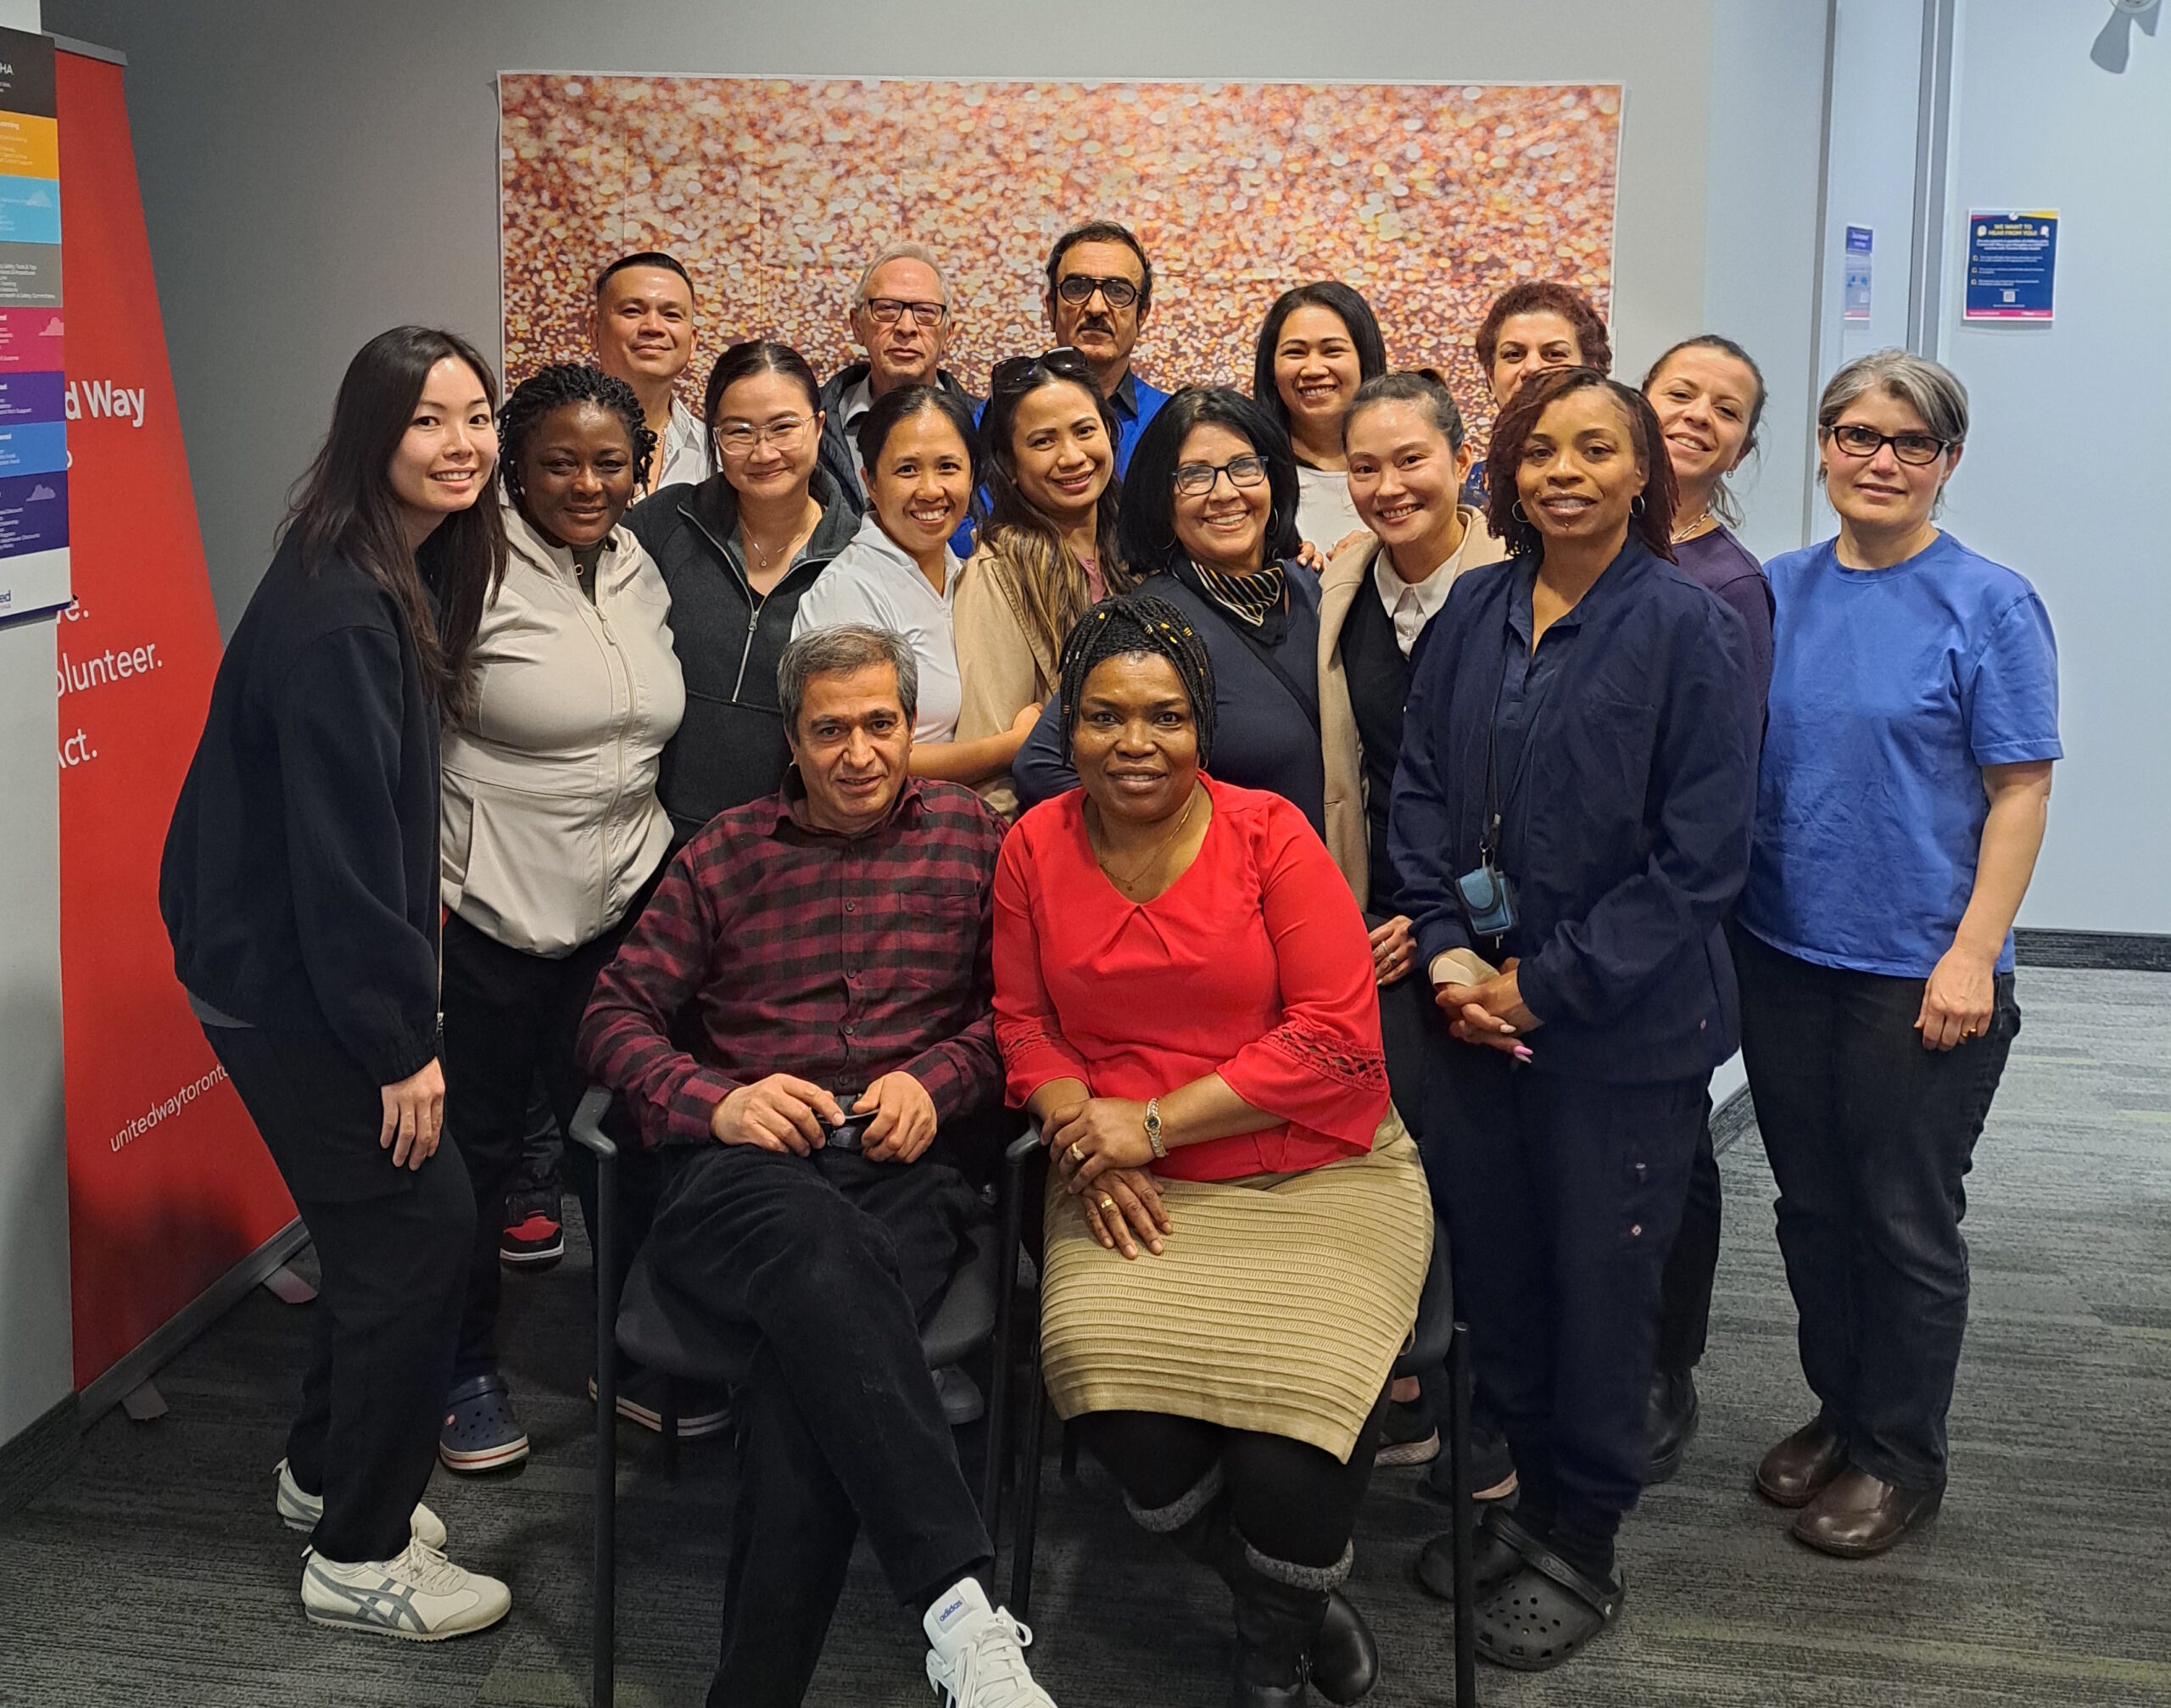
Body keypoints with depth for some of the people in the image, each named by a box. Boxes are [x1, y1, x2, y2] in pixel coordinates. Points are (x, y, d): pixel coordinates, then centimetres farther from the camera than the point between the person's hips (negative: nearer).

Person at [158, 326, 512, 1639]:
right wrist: (402, 1042, -20)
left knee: (382, 1217, 19)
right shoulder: (337, 614, -24)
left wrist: (405, 1007, 13)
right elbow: (341, 840, -25)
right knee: (421, 1215, -4)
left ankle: (329, 1467, 38)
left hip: (300, 955, 10)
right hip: (283, 972, -10)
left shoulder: (412, 575, 7)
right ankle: (360, 1557, 10)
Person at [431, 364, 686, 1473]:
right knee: (476, 1147, 7)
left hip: (625, 908, 5)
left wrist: (674, 875, 18)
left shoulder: (643, 574, 9)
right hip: (492, 914, -5)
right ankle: (468, 1377, 24)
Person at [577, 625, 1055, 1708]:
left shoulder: (972, 836, 16)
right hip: (747, 1170, 0)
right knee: (817, 1245, -39)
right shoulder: (725, 852, 18)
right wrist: (717, 1099, -5)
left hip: (906, 1169, 0)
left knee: (803, 1374, -33)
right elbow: (616, 1018, 14)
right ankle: (963, 1608, -45)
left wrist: (934, 1080, -6)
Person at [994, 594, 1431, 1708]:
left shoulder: (1269, 835, -5)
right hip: (1134, 1195, 2)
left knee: (1286, 1401, -26)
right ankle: (1301, 1602, 7)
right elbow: (1022, 1021, 13)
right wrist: (1088, 1142, -6)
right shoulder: (1036, 847, 5)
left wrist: (1152, 1123, -12)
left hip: (1312, 1175, -2)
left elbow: (1338, 1037, -10)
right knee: (1120, 1406, -25)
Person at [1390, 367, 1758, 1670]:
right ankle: (1526, 1493, 34)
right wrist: (1449, 952, -6)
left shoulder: (1689, 628, -10)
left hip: (1623, 1028, -4)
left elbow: (1701, 855, -13)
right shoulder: (1474, 612, 4)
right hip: (1476, 1009, 4)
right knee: (1493, 1262, 13)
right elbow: (1421, 789, 8)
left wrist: (1544, 987, -14)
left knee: (1601, 1282, 8)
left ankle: (1583, 1547, 26)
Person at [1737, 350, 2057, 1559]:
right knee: (1812, 1205, 15)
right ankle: (1840, 1412, 34)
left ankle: (1901, 1458, 22)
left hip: (1918, 971, -4)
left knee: (1906, 1220, 6)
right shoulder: (1779, 593, 5)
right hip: (1786, 952, 5)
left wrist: (1973, 957, -15)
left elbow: (2020, 792, -9)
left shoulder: (1989, 605, -8)